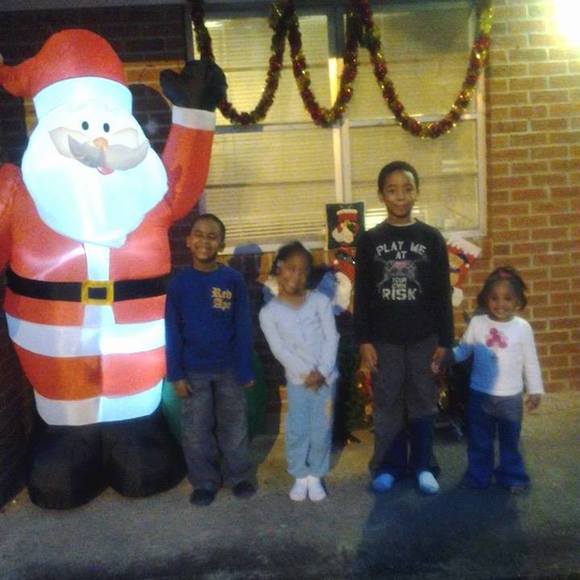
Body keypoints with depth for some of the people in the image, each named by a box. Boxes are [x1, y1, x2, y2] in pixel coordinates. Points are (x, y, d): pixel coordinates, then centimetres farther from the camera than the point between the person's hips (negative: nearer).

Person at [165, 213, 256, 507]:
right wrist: (176, 374, -7)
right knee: (196, 431, 11)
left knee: (234, 427, 14)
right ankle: (204, 482, 28)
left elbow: (243, 328, -4)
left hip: (228, 368, 0)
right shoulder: (178, 282, -6)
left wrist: (245, 370, -5)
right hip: (193, 371, 1)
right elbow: (172, 333, -3)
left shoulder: (233, 280, -8)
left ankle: (238, 477, 32)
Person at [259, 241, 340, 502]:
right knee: (297, 430, 3)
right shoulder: (269, 312, -4)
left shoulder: (320, 301, -1)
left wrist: (322, 371, -13)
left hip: (326, 377, 1)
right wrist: (306, 373, -16)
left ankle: (315, 475, 23)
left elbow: (331, 337, -4)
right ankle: (300, 476, 22)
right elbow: (279, 350, -9)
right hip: (297, 380, -1)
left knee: (322, 430, 5)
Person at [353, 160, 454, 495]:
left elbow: (443, 294, 2)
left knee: (424, 405, 9)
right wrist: (364, 341, -4)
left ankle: (423, 467, 23)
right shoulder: (370, 240, 0)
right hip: (384, 340, 0)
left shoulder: (432, 238, 1)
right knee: (386, 406, 7)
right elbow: (362, 295, 0)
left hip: (424, 339, 1)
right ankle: (384, 467, 21)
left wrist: (445, 341, -1)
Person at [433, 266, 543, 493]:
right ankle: (478, 476, 29)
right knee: (479, 441, 14)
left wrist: (535, 390, 2)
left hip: (511, 397, -1)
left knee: (510, 441, 16)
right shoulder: (477, 323, -6)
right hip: (480, 394, 1)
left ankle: (512, 477, 33)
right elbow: (463, 350, 2)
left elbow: (530, 362, 0)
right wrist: (443, 358, -13)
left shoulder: (522, 327, -7)